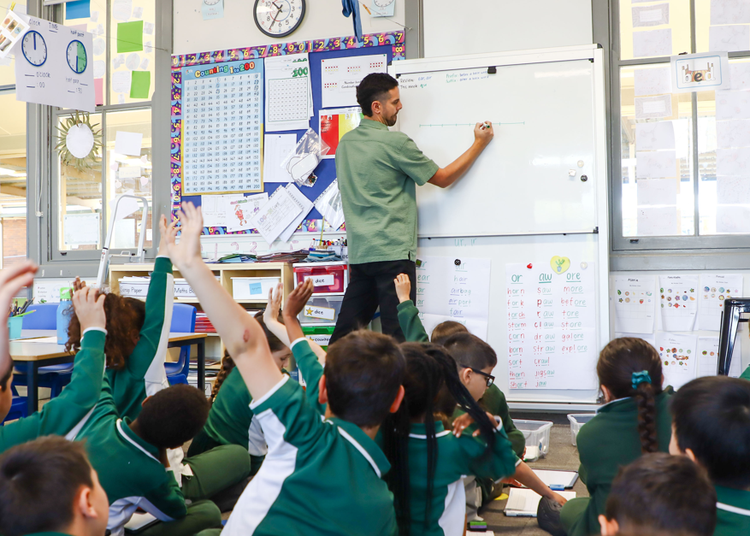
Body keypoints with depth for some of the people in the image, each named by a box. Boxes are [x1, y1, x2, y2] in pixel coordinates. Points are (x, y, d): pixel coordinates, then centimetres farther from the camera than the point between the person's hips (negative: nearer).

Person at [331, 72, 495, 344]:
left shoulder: (345, 143, 12)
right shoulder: (395, 143, -10)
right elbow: (443, 178, -1)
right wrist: (479, 144, 8)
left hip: (358, 252, 7)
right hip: (392, 252, -7)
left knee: (345, 335, 9)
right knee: (398, 335, -3)